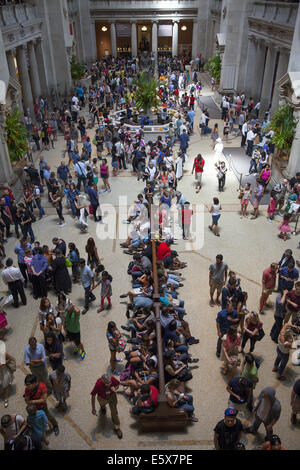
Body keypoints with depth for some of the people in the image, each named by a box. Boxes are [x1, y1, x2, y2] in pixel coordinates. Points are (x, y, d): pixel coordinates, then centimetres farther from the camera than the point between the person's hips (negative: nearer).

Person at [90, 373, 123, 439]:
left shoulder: (112, 379, -36)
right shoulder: (98, 384, -41)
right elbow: (93, 396, -27)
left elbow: (118, 384, -11)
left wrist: (115, 388, -34)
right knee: (102, 403, 31)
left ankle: (117, 428, 19)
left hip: (112, 396, 0)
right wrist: (93, 409, -23)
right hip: (102, 398, 0)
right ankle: (103, 406, 69)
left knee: (114, 411, 0)